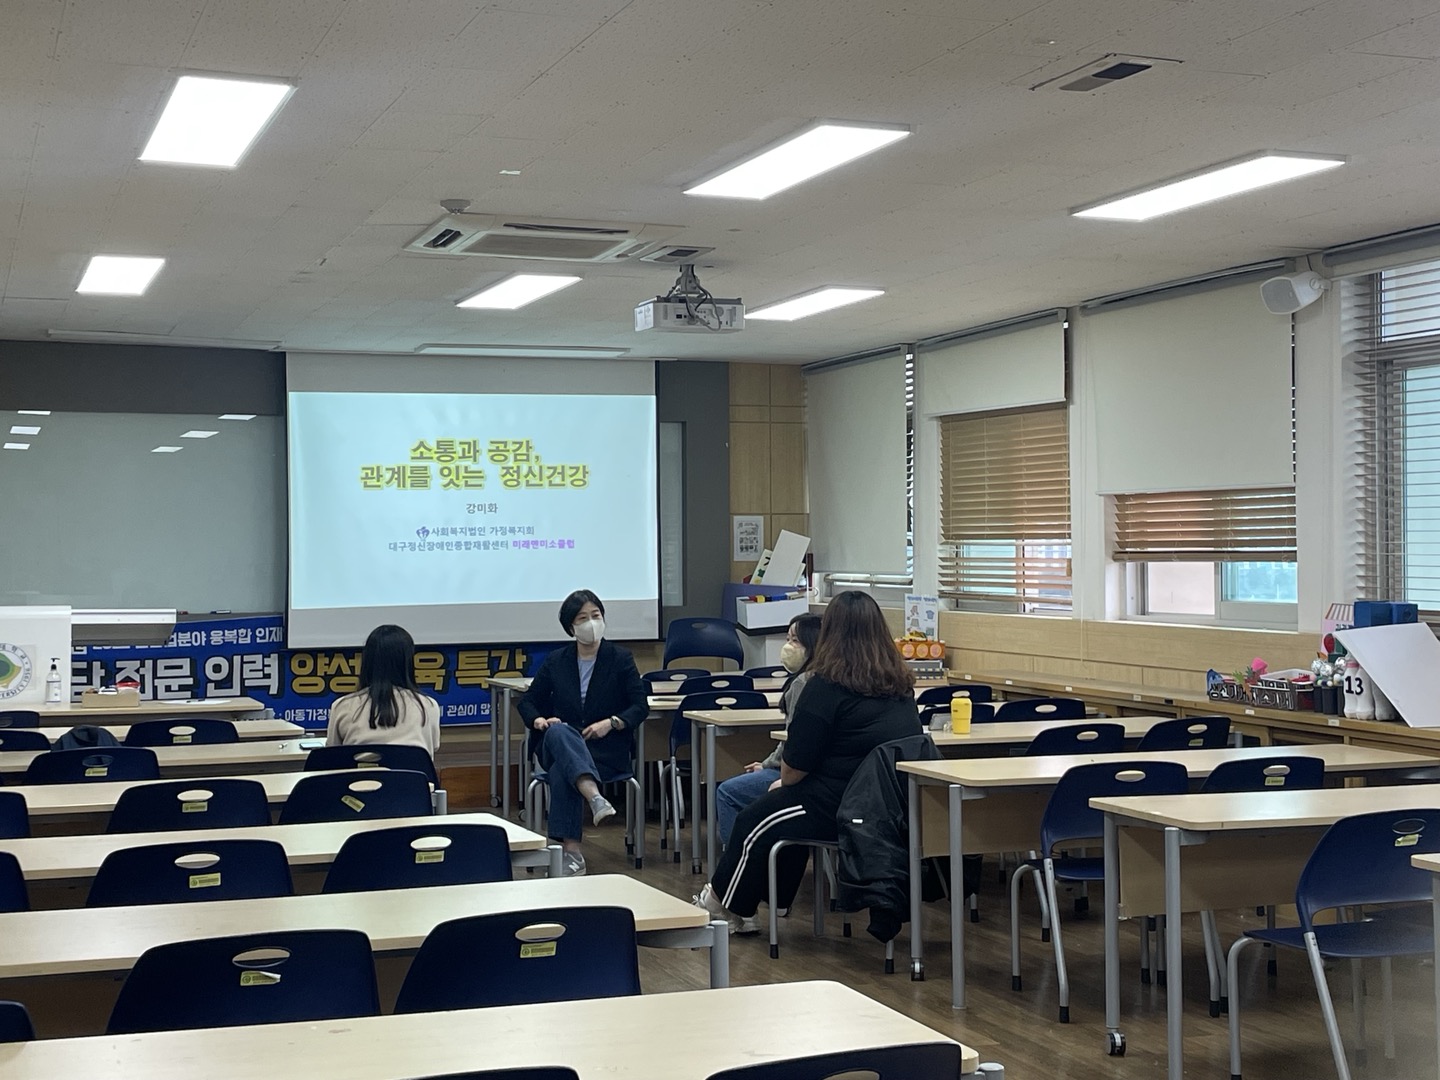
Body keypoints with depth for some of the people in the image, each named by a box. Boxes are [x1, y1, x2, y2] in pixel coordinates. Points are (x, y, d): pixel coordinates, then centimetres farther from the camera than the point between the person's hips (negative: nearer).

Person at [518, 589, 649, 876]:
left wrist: (611, 723, -17)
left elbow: (641, 707, 1)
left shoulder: (620, 659, 6)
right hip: (558, 746, 2)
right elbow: (527, 701, 15)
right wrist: (539, 720, -8)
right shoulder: (556, 661, 13)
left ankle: (571, 851, -42)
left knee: (561, 773, -36)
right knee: (559, 732, -38)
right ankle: (595, 798, -59)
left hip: (607, 748, -2)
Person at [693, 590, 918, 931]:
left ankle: (722, 905, 34)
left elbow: (795, 765, -10)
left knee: (754, 822, 16)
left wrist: (784, 782, 15)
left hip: (841, 810, -7)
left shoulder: (827, 686, -14)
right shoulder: (902, 686, 6)